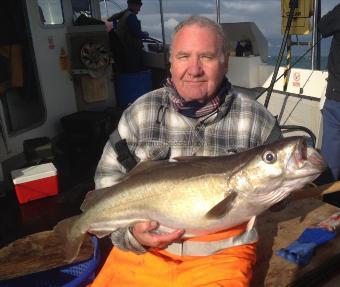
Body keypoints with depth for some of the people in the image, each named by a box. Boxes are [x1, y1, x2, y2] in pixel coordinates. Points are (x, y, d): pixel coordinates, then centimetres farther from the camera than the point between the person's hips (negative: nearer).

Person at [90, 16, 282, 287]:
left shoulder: (256, 120, -6)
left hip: (221, 254, 0)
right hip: (143, 247, 1)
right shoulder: (140, 112, -2)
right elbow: (108, 177, 3)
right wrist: (129, 231, -11)